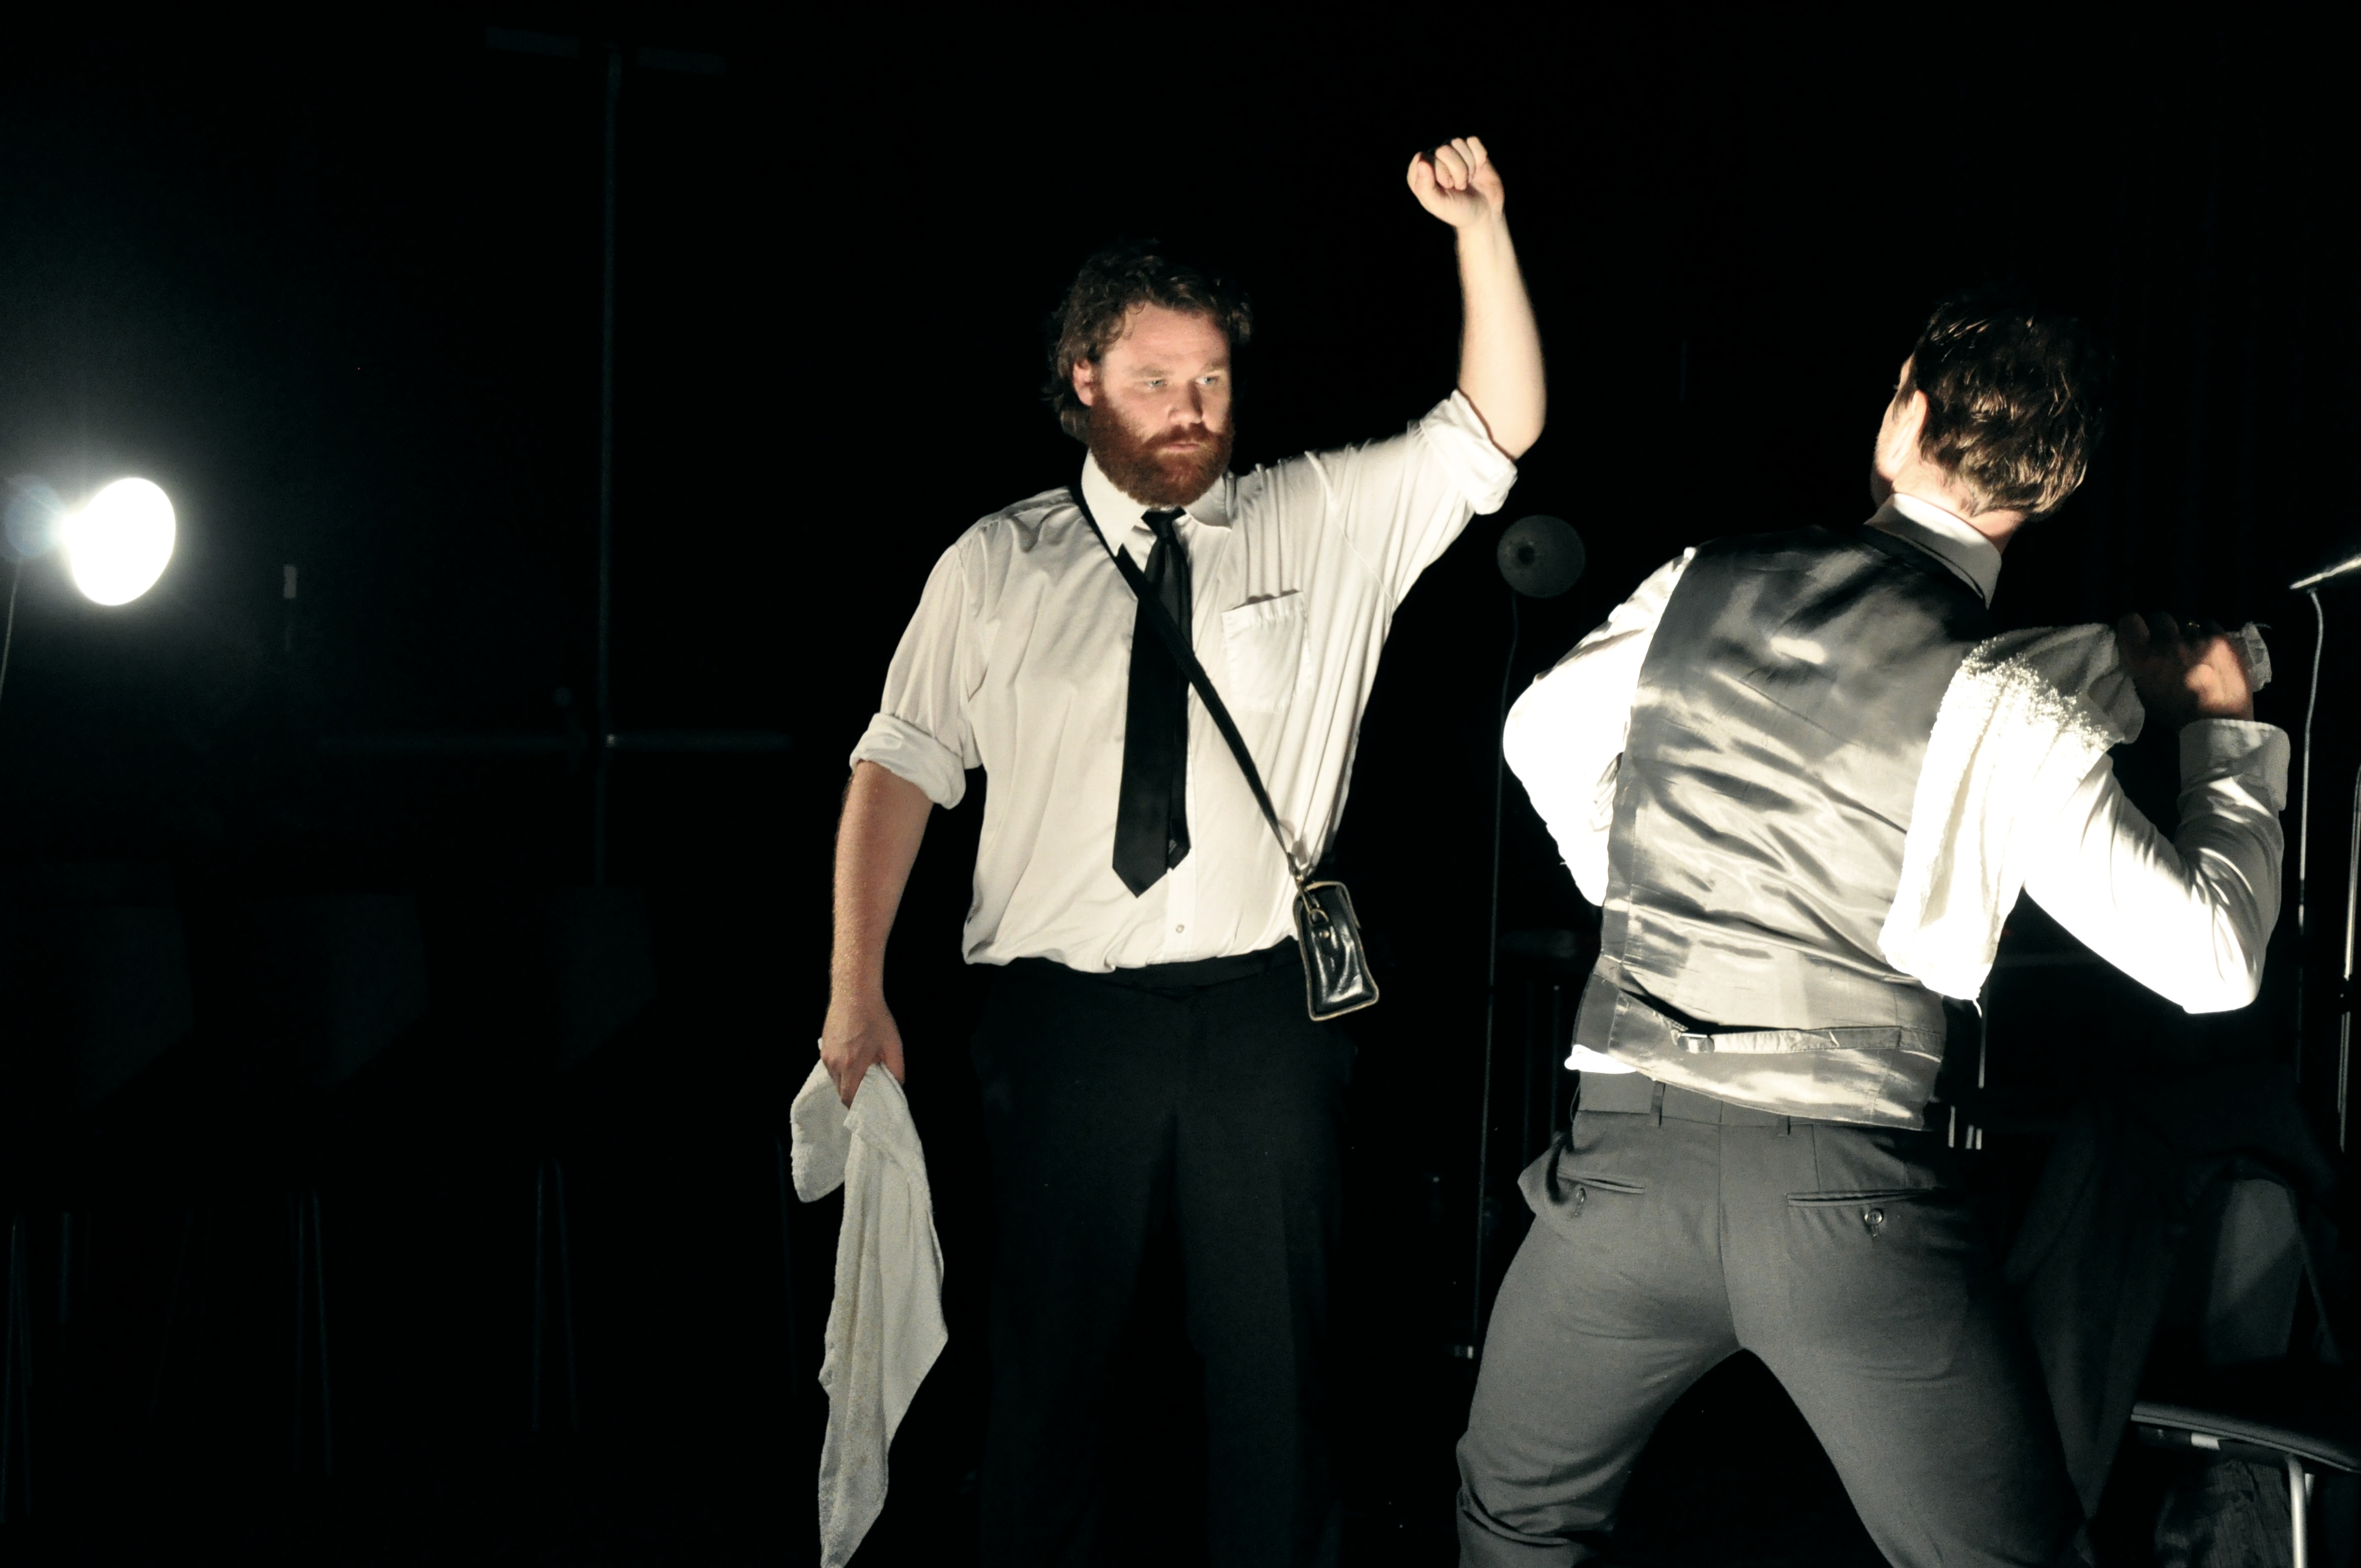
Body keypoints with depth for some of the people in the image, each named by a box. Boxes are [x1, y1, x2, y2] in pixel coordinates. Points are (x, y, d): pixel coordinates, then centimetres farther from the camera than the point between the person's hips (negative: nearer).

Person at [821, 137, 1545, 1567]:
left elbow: (1499, 432, 0)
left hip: (1266, 1015, 0)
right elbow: (903, 765, 4)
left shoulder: (1324, 523, 6)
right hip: (1067, 1017, 0)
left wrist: (1482, 229, -12)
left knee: (1276, 1363, 9)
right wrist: (858, 991, -3)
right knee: (1051, 1360, 9)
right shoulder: (995, 567, 4)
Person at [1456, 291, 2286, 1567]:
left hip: (1628, 1153, 3)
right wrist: (2227, 727, 10)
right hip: (1851, 1188, -3)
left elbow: (1545, 736, 20)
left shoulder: (1699, 590, 2)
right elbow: (2213, 957, -6)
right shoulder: (2009, 718, -9)